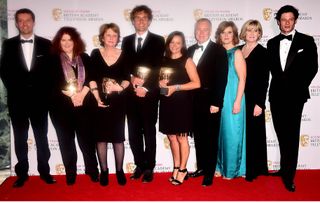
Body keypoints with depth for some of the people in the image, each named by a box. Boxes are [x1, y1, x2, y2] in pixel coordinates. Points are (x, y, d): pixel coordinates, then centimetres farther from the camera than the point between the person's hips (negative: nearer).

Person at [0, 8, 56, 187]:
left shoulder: (45, 44, 4)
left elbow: (50, 70, 3)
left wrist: (44, 91, -5)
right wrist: (15, 90, -3)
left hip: (39, 99, -1)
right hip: (17, 99, 1)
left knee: (42, 137, 6)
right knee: (20, 139, 8)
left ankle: (44, 171, 17)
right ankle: (22, 173, 18)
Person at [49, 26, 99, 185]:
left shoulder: (85, 58, 11)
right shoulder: (53, 60, 4)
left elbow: (91, 78, 2)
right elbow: (53, 83, -5)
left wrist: (81, 94, -13)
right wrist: (71, 95, -13)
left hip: (84, 105, 1)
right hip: (61, 106, -1)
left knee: (86, 138, 5)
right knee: (66, 141, 7)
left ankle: (93, 170, 18)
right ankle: (70, 173, 19)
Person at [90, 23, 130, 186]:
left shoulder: (123, 55, 5)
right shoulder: (95, 54, 5)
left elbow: (127, 79, 5)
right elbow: (92, 78, 0)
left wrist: (120, 87, -16)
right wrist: (97, 97, -11)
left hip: (118, 102, 0)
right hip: (100, 102, 0)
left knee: (118, 137, 4)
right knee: (101, 137, 5)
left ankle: (119, 170, 18)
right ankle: (104, 171, 18)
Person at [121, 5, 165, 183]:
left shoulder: (158, 41, 3)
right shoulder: (127, 41, 14)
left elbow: (158, 67, -6)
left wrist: (145, 87, -14)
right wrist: (132, 79, -11)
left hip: (149, 93, -3)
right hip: (131, 93, 4)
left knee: (149, 132, 5)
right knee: (134, 133, 8)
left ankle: (149, 168, 15)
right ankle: (140, 165, 21)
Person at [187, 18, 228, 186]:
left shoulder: (219, 51, -5)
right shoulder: (190, 50, 12)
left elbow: (222, 78, -11)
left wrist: (216, 103, -15)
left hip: (210, 102, -5)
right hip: (194, 101, 5)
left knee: (211, 138, 4)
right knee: (198, 136, 14)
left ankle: (209, 173, 16)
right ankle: (201, 167, 28)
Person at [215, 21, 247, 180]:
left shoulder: (236, 53, -6)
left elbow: (242, 79, -10)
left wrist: (237, 102, -16)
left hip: (232, 99, -5)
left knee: (232, 133, 2)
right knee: (219, 133, 11)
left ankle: (232, 170, 16)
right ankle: (220, 166, 24)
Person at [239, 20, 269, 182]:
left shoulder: (262, 52, -4)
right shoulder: (238, 50, 9)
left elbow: (264, 80, -8)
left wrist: (260, 104, -13)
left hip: (253, 100, -4)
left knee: (252, 134, 4)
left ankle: (253, 170, 16)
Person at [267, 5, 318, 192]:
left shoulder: (307, 41, 2)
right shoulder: (272, 43, 11)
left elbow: (312, 67, -1)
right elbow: (272, 69, 12)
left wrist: (300, 88, -7)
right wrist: (279, 86, 1)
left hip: (295, 95, -3)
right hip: (276, 95, 4)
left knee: (292, 135, -3)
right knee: (282, 134, 11)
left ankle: (289, 176, 3)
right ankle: (285, 168, 24)